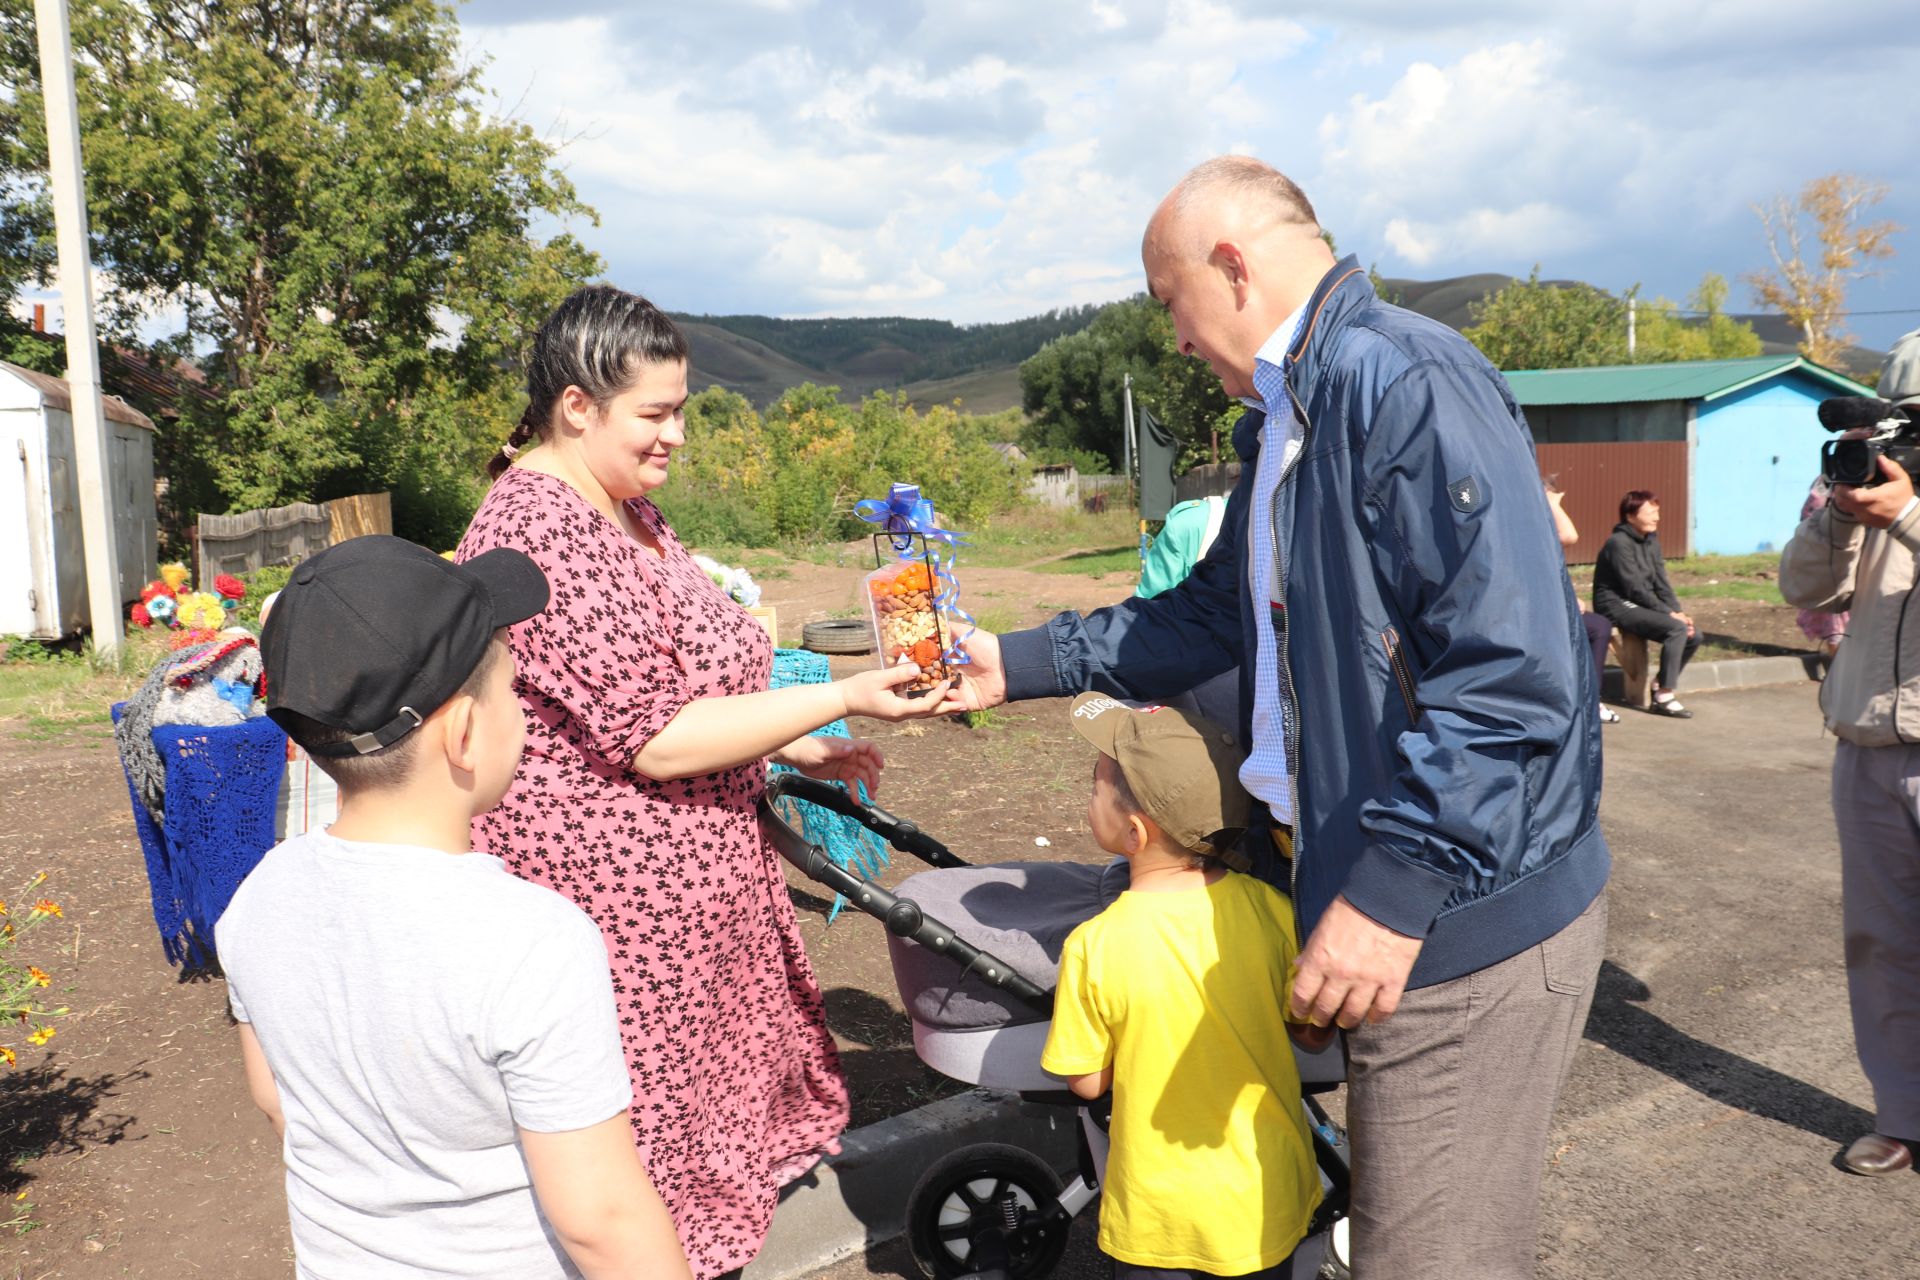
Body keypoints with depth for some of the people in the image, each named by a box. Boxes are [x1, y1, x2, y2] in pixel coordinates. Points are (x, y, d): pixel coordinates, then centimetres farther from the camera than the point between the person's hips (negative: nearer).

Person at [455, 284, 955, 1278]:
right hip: (609, 890, -10)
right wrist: (841, 699, -22)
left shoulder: (622, 508, 10)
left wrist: (793, 750, 12)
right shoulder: (543, 534, -23)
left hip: (673, 879, 10)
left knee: (706, 1084, 20)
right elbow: (654, 739, -25)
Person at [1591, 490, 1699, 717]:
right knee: (1676, 628, -26)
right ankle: (1664, 698, -19)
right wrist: (1668, 613, -18)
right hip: (1617, 606, -9)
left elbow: (1661, 583, 9)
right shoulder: (1619, 543, -15)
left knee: (1693, 636, -4)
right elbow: (1635, 588, -19)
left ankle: (1660, 686, 12)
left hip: (1641, 606, 9)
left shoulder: (1651, 540, 12)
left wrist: (1677, 612, -6)